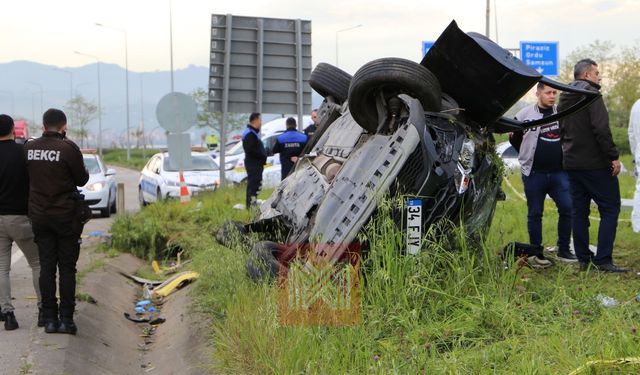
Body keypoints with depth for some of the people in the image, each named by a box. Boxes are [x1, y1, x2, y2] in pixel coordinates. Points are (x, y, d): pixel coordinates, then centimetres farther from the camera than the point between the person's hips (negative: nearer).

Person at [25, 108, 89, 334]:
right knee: (67, 268, 4)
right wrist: (82, 169, 14)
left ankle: (49, 319, 10)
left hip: (38, 215, 4)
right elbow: (82, 180, -4)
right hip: (65, 215, -4)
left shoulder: (29, 148, 1)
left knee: (46, 267, 9)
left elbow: (28, 178, 10)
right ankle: (66, 319, 3)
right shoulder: (68, 148, -13)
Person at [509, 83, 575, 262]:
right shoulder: (525, 114, -1)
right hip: (534, 174, -2)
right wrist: (530, 157, 10)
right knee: (535, 214, 4)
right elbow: (514, 140, 9)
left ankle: (563, 250, 7)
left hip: (560, 172, 2)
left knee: (568, 209, -5)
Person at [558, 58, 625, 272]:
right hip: (595, 164, -8)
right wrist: (614, 156, -17)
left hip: (572, 163, 8)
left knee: (579, 211, 11)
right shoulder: (591, 94, -11)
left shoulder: (564, 98, 15)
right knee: (610, 209, -4)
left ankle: (583, 259, 12)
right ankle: (603, 260, -11)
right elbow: (601, 129, -20)